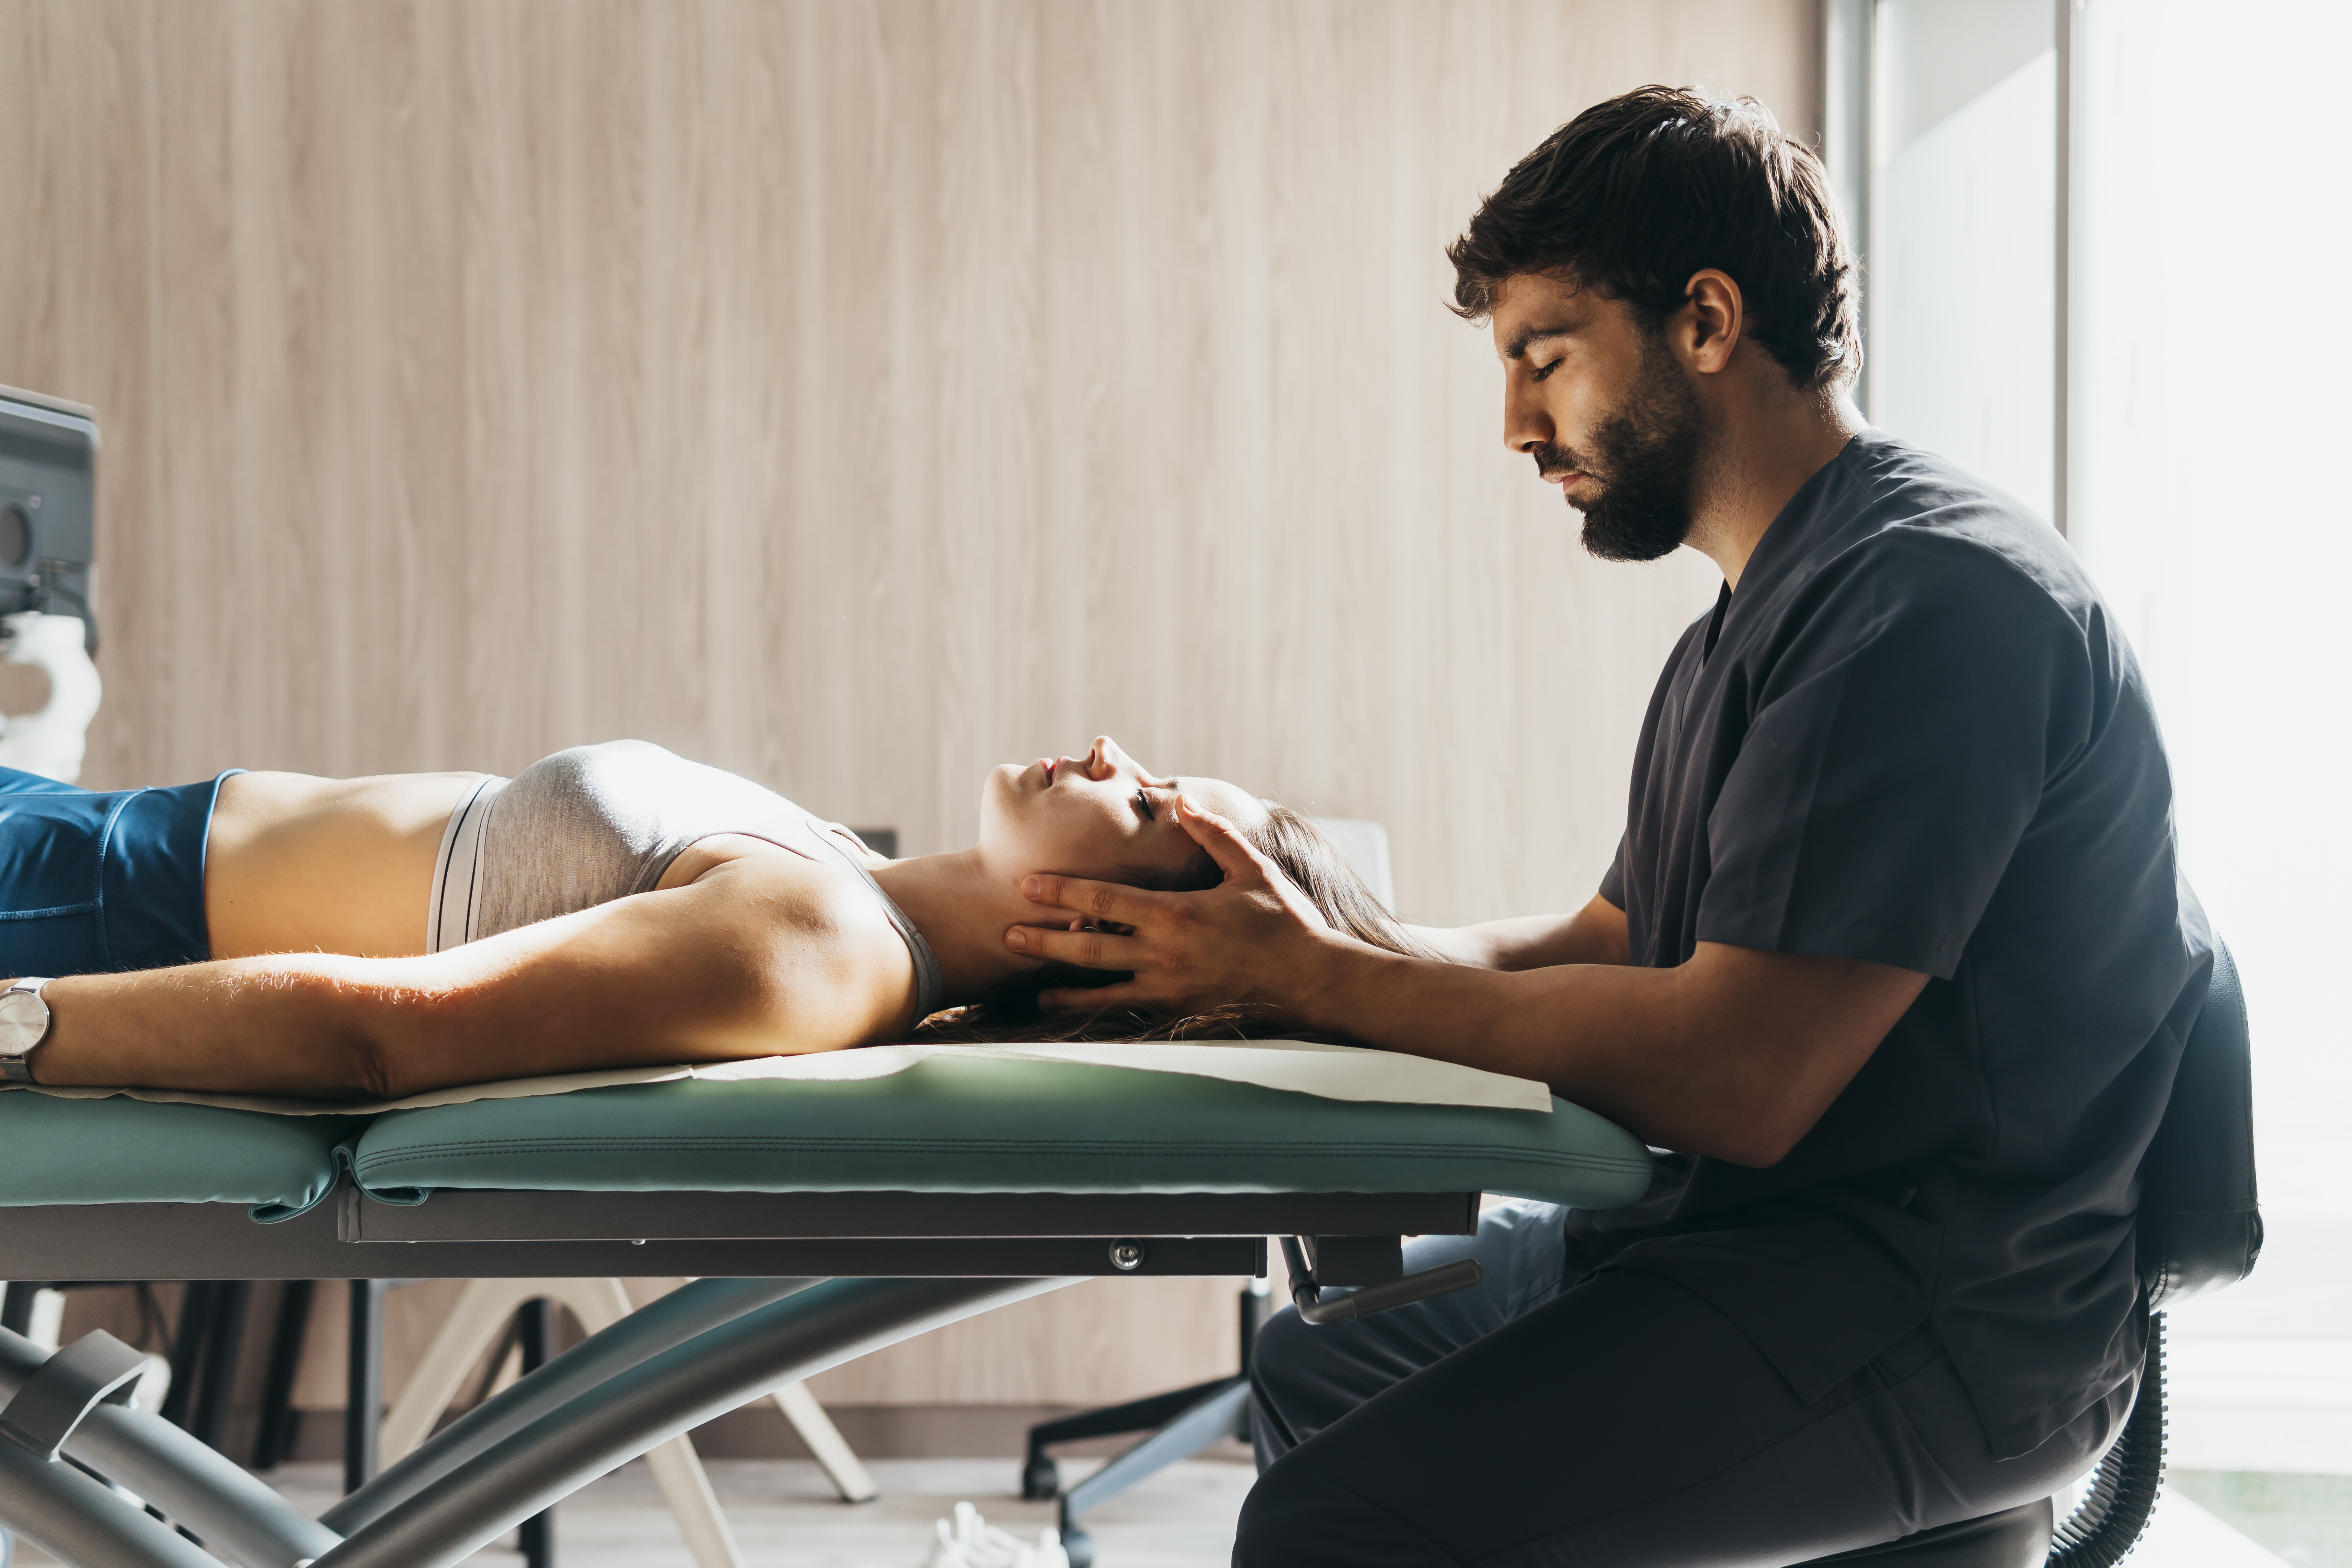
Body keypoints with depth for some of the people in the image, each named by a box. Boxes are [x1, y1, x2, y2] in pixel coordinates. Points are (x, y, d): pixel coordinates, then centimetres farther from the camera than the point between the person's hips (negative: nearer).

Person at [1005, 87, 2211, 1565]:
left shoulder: (1934, 594, -19)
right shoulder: (1752, 628, 16)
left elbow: (1735, 1079, -26)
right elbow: (1611, 940, 15)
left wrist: (1315, 975, -17)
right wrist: (1307, 934, 1)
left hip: (1948, 1304, -10)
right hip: (1742, 1234, 10)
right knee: (1311, 1369, 23)